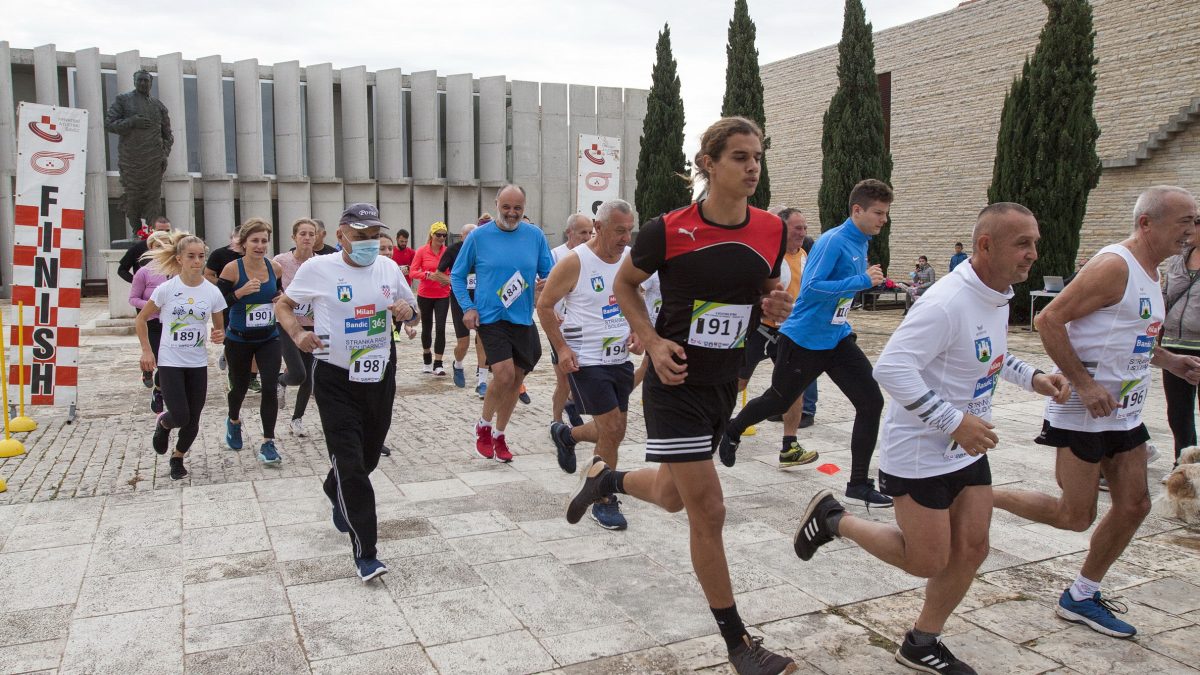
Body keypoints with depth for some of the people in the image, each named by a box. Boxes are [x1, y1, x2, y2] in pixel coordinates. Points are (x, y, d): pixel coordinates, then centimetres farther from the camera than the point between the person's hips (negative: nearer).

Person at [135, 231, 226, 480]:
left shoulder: (212, 292, -4)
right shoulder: (166, 289, -10)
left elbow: (219, 327, 8)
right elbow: (141, 320, 2)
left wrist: (220, 336, -14)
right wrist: (147, 351, -5)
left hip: (198, 363, 3)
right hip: (170, 363, -2)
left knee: (192, 420, 6)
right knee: (180, 417, -9)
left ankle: (178, 457, 31)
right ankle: (162, 423, 28)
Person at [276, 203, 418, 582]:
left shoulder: (388, 268, 3)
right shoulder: (317, 269, -8)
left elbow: (413, 312, 14)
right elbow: (283, 304, 5)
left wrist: (408, 311, -10)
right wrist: (297, 334, -15)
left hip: (380, 376, 5)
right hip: (336, 380, -4)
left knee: (369, 455, 19)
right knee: (350, 465, -8)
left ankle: (337, 494, 53)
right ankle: (364, 553, -2)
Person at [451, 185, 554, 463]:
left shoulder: (535, 235, 1)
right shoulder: (479, 236, -4)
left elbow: (549, 273, 8)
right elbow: (457, 275, 5)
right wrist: (467, 307, -6)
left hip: (523, 319, 4)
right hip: (490, 317, -4)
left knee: (516, 378, 11)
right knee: (504, 374, -18)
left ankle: (499, 435, 31)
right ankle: (483, 426, 10)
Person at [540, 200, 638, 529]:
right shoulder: (574, 262, -15)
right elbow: (544, 305, -8)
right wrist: (561, 348, -13)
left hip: (620, 358, 7)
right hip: (586, 361, -6)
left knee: (614, 432, 13)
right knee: (611, 428, -9)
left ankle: (565, 434, 43)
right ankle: (604, 502, 9)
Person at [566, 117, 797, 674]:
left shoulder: (771, 231, -3)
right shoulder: (669, 231, -16)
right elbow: (624, 284, 0)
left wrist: (776, 307, -10)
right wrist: (653, 342, -14)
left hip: (724, 384, 6)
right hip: (675, 384, -6)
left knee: (673, 496, 20)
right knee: (708, 511, -4)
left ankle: (604, 477, 52)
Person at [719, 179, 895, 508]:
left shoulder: (861, 244, 7)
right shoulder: (832, 242, -20)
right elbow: (811, 289, -30)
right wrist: (862, 281, -31)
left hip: (837, 339, 7)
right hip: (804, 340, -7)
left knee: (871, 402, -5)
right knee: (778, 401, 12)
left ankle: (859, 484, 5)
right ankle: (731, 434, 42)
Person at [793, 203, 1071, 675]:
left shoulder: (998, 297, 5)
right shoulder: (948, 302, -26)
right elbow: (891, 368, -32)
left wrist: (1032, 378, 7)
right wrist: (955, 421, -32)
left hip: (969, 449, 9)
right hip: (920, 453, -9)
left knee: (971, 550, 10)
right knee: (927, 562, 1)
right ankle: (833, 520, 21)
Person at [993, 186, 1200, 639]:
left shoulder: (1150, 271, 14)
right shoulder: (1115, 266, -17)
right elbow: (1049, 320, -22)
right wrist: (1085, 386, -25)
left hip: (1124, 411, 10)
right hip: (1083, 412, -9)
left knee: (1134, 505, 9)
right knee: (1074, 515, -4)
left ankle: (1082, 597, 22)